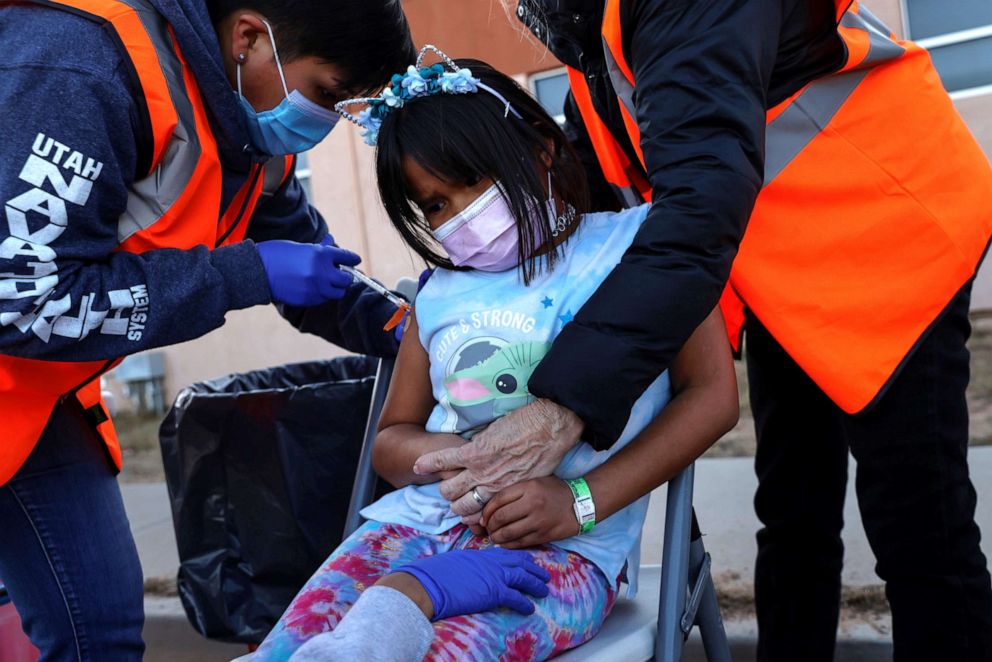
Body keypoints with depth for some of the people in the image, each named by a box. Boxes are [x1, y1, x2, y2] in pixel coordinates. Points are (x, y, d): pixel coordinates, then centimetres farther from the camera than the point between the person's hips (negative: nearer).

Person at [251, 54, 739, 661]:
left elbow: (712, 395, -1)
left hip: (565, 546, -4)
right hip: (419, 520, 5)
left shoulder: (631, 245, 7)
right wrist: (448, 455, -3)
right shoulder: (442, 293, 19)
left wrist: (583, 500, -13)